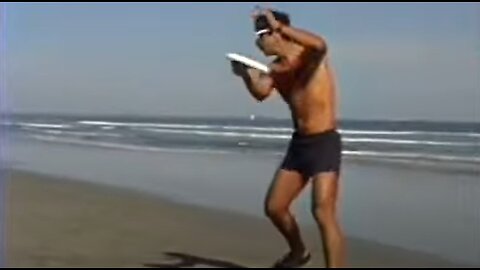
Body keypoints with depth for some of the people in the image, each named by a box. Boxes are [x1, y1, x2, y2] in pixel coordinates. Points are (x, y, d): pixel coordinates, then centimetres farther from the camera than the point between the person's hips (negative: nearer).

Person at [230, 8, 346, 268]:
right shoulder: (276, 68, 7)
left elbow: (321, 45, -38)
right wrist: (245, 74, -28)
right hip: (298, 143, 8)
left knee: (323, 213, -17)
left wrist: (279, 25, -35)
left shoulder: (309, 55, -12)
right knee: (274, 207, 14)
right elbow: (260, 92, -11)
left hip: (324, 144, -8)